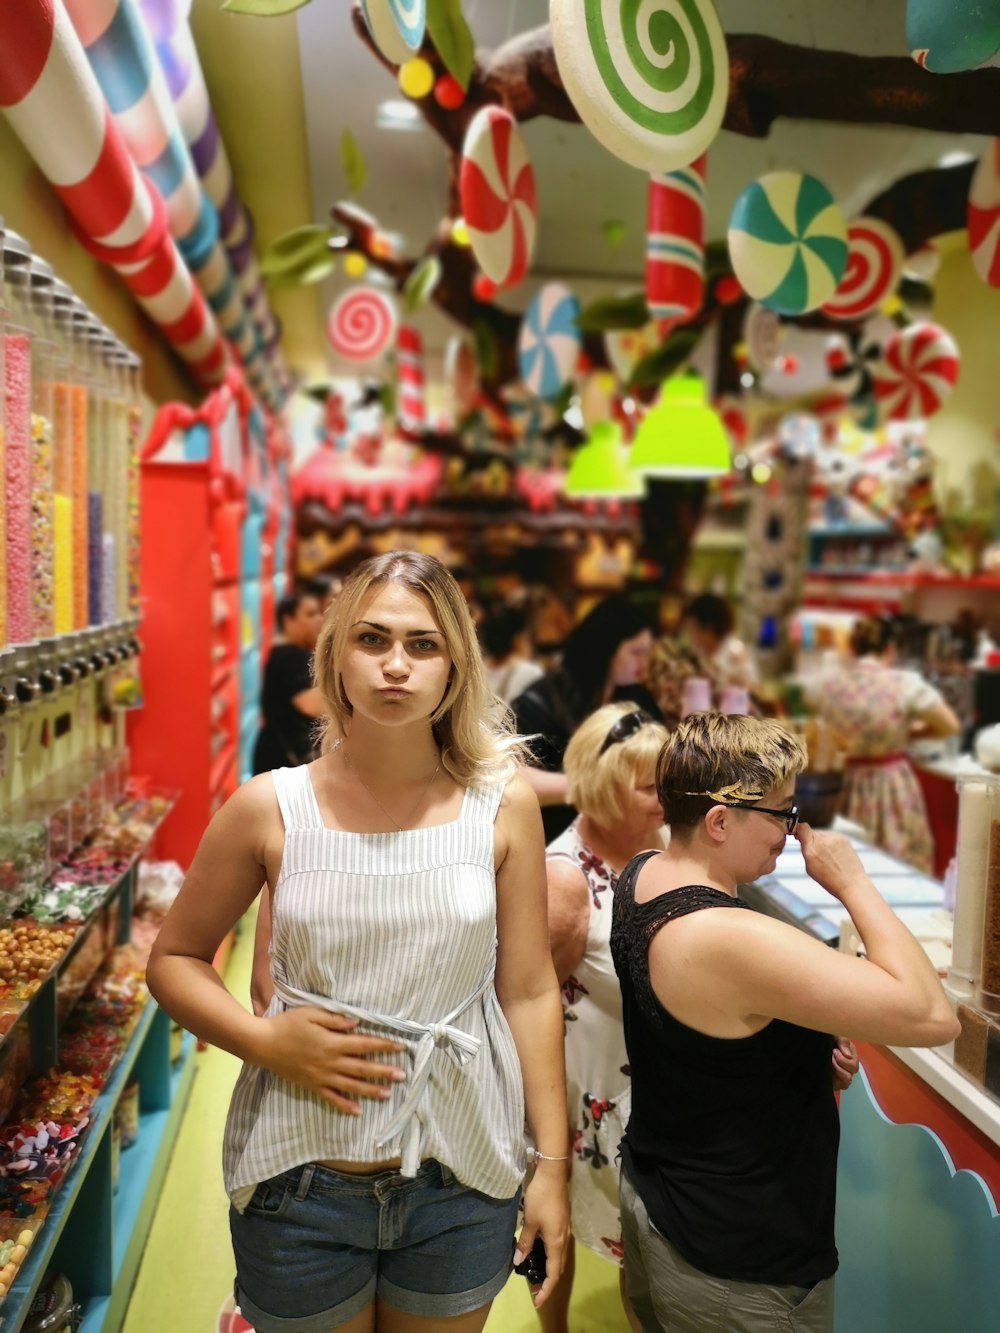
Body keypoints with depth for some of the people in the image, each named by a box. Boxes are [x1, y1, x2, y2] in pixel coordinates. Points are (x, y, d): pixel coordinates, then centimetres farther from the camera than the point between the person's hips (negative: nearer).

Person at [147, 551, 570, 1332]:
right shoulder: (270, 809, -9)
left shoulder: (503, 806, -8)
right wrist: (262, 1039, -15)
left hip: (463, 1183, 1)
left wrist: (552, 1163, 1)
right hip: (302, 1183, 0)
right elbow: (175, 957, 2)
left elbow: (530, 993, -3)